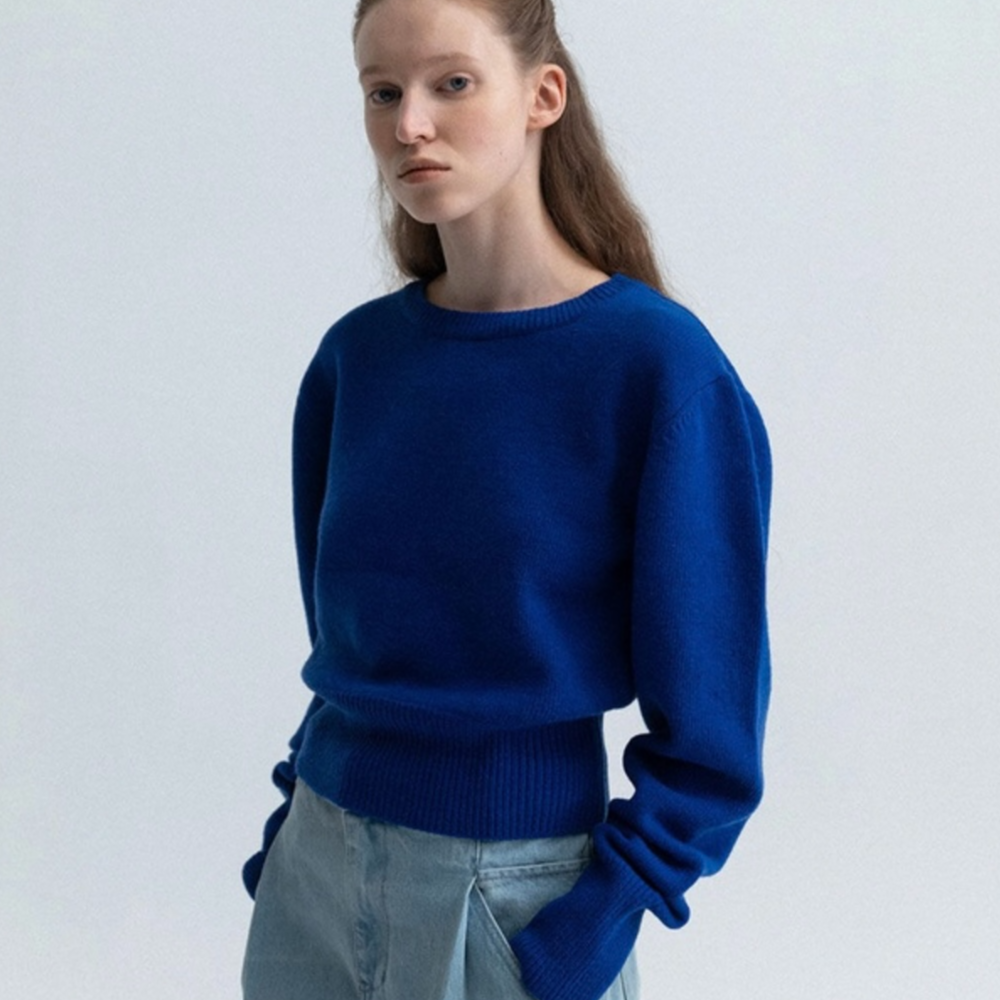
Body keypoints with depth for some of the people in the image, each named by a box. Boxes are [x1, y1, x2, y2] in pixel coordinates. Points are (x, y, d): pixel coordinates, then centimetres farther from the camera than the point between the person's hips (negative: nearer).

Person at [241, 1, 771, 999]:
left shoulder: (660, 365, -15)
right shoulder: (356, 355, -1)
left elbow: (707, 725, -12)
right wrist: (300, 816, 3)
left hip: (514, 884, -4)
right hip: (317, 868, 4)